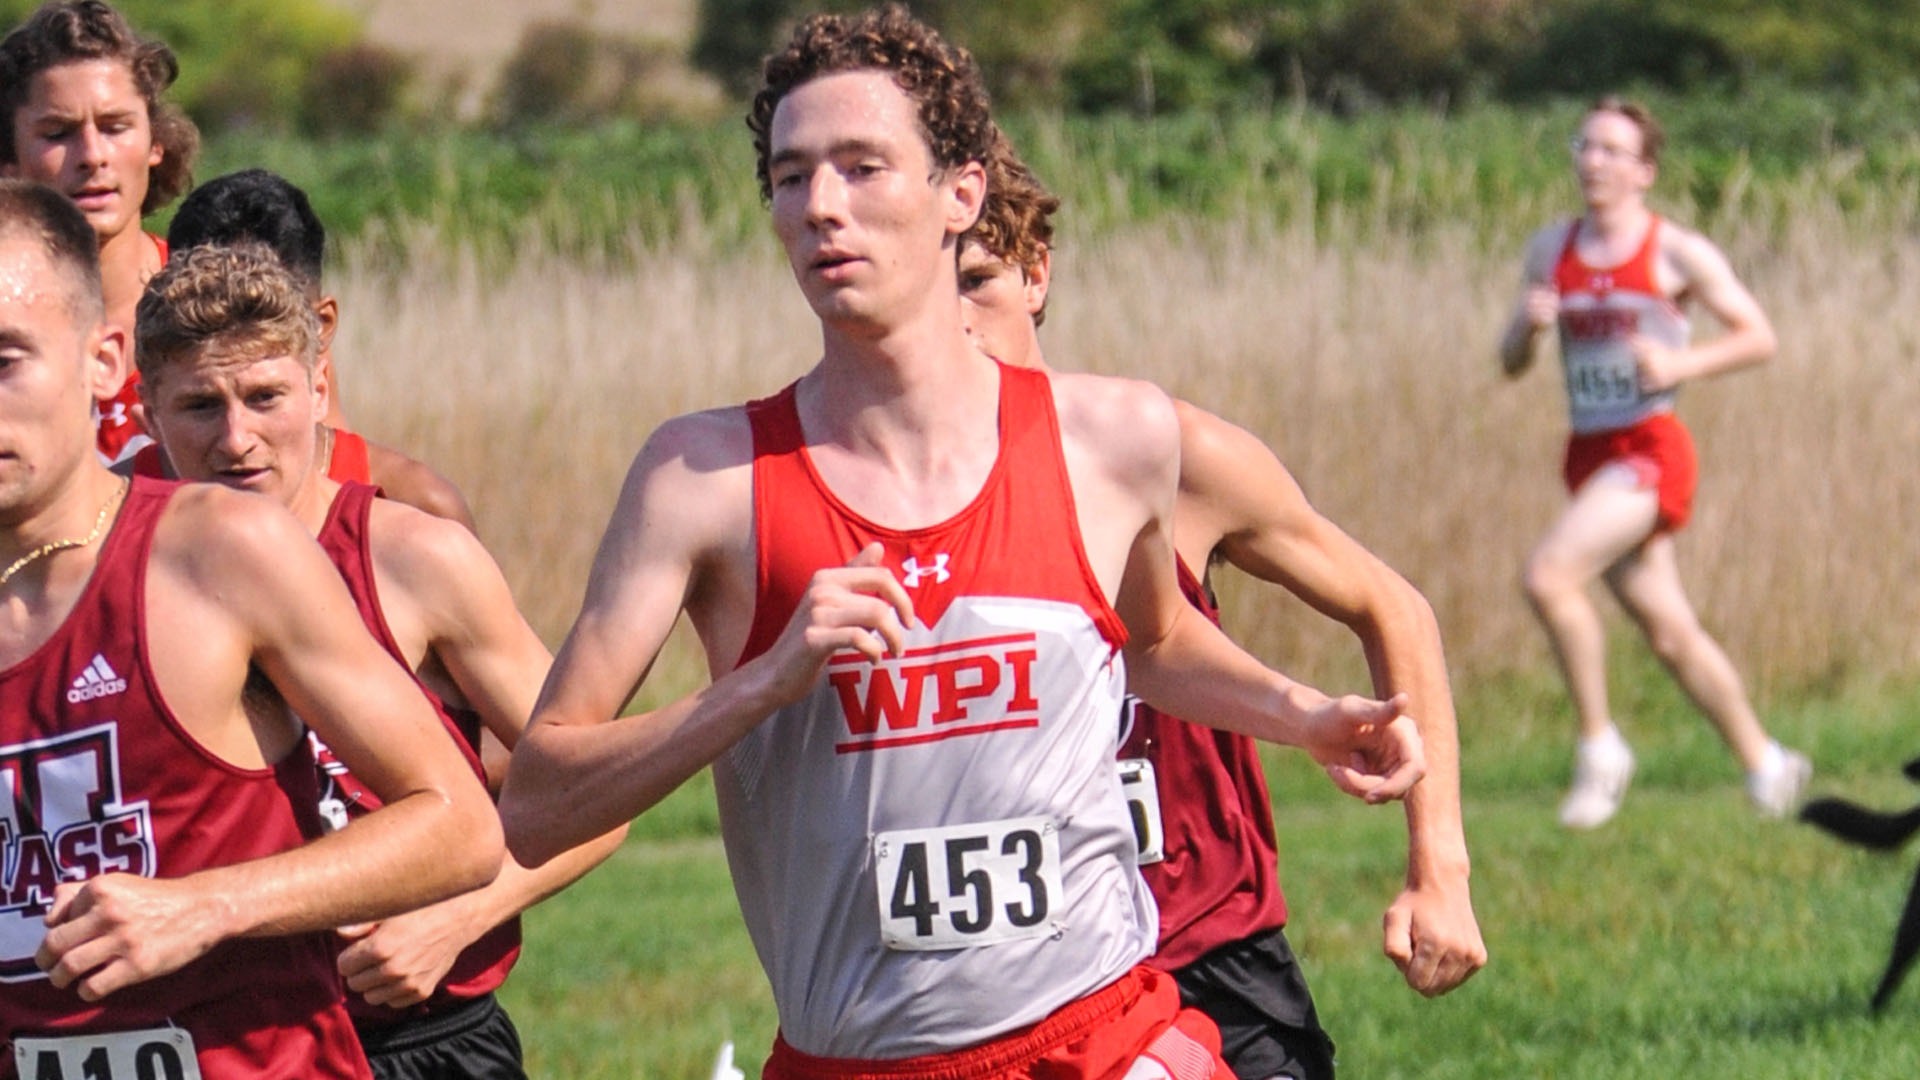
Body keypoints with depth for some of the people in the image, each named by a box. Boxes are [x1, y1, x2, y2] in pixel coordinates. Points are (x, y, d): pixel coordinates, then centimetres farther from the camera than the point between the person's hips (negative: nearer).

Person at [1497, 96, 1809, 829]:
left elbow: (1758, 337, -1)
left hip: (1652, 449, -6)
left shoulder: (1677, 254, -5)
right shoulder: (1551, 249, 10)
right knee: (1669, 632, 11)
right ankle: (1764, 762, 27)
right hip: (1590, 455, 6)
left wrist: (1679, 364, -16)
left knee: (1549, 575, -25)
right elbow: (1510, 363, 14)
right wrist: (1528, 324, -9)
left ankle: (1600, 745, -12)